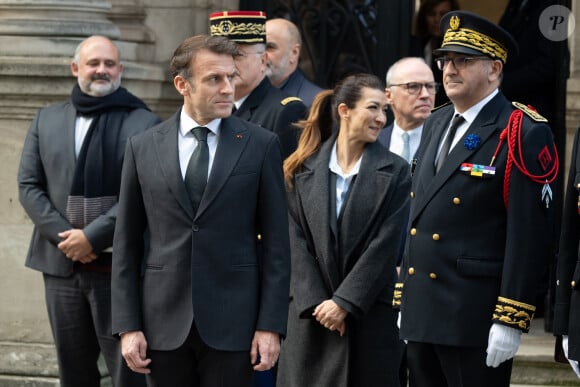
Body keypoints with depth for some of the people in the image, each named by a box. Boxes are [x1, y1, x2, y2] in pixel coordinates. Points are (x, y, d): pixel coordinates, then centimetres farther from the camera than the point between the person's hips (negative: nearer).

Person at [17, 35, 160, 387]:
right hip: (61, 265, 5)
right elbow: (29, 185, 8)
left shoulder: (145, 124, -3)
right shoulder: (47, 120, 13)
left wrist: (92, 237, -14)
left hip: (119, 267, -4)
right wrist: (64, 236, -6)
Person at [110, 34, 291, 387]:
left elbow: (276, 242, 0)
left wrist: (271, 325, -6)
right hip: (165, 324, 2)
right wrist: (128, 326, 0)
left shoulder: (261, 145, 1)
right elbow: (127, 244, 6)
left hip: (232, 324, -1)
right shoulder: (143, 148, 5)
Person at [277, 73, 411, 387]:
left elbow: (385, 246, -6)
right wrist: (316, 303, -9)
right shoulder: (303, 169, 6)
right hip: (312, 314, 1)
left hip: (370, 312, -1)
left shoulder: (394, 171, 1)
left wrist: (344, 302, -12)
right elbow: (297, 242, 1)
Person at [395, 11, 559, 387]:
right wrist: (402, 299, 17)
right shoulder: (436, 125, 15)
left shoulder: (523, 133, -10)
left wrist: (511, 321, -18)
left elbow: (530, 234, -15)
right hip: (421, 314, 8)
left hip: (475, 320, -8)